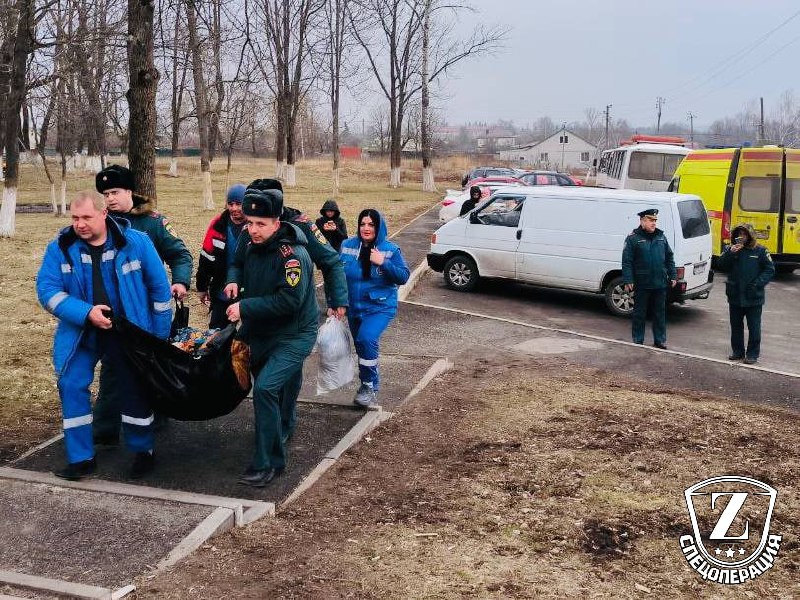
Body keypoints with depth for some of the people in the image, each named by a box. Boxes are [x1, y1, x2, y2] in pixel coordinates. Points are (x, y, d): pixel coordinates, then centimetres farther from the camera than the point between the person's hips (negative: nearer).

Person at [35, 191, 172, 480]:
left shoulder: (135, 242, -11)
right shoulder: (60, 247, -7)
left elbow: (159, 287, -5)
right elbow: (47, 290, -9)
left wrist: (159, 335, -4)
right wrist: (85, 313, -24)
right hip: (81, 332, 2)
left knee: (135, 390, 6)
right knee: (72, 386, -6)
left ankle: (143, 452, 26)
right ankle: (81, 458, 9)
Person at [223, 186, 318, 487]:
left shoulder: (293, 256, -26)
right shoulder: (249, 242, -1)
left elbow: (288, 301, -31)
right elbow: (238, 264, 19)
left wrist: (246, 307, -28)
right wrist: (234, 280, -4)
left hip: (293, 335, -8)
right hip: (259, 330, 8)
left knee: (265, 388, -23)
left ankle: (268, 463, -12)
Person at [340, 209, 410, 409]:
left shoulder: (390, 250, -7)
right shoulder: (347, 246, -1)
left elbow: (404, 276, -10)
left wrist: (383, 263, -24)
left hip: (380, 307, -4)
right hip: (354, 308, 4)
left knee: (366, 339, -26)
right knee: (362, 346, 14)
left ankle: (368, 386, -10)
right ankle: (371, 388, 34)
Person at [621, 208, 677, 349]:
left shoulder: (661, 236, 9)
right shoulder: (633, 238, -6)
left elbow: (669, 258, 15)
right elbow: (627, 262, -9)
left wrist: (672, 276, 9)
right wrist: (628, 281, -15)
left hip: (660, 284, 4)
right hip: (642, 284, -4)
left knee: (660, 313, 11)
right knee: (639, 313, 5)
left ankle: (660, 340, 21)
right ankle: (638, 341, 15)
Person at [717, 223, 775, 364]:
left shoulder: (760, 251, -4)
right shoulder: (730, 249, 3)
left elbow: (770, 270, -3)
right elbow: (722, 265, -6)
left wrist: (758, 283, -15)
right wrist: (730, 253, -21)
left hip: (753, 298, -3)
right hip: (735, 296, 3)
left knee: (754, 327, 4)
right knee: (736, 326, 14)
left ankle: (752, 354, 12)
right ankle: (737, 351, 26)